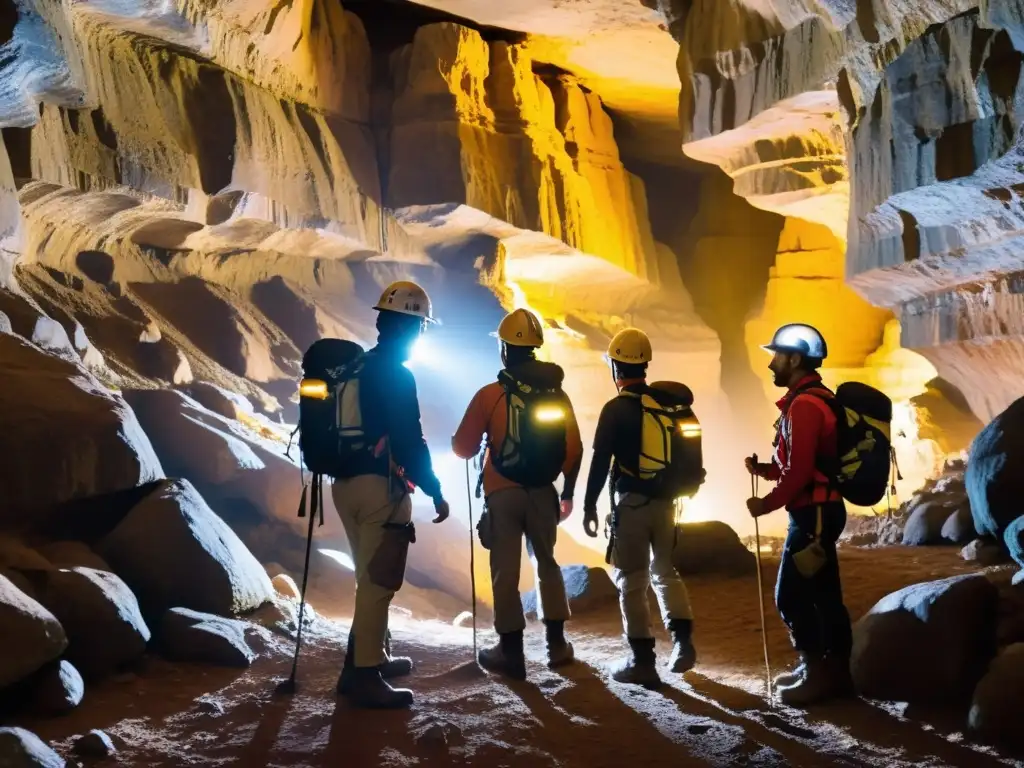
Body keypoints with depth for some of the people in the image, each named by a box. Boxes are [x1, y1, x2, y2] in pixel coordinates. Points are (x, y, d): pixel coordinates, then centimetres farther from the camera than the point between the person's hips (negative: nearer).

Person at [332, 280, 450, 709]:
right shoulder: (396, 375, -14)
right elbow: (409, 441, -17)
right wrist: (435, 491, -11)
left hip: (345, 482, 9)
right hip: (379, 486, -9)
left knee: (372, 577, 20)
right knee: (379, 582, -4)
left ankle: (372, 658, 30)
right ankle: (364, 676, -1)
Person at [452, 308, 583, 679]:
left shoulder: (490, 394, -10)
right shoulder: (557, 394, 0)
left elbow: (462, 448, -5)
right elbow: (574, 449, 3)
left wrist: (474, 440, 19)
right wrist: (568, 492, 16)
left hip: (503, 492, -3)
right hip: (542, 492, 3)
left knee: (505, 571, 4)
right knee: (546, 563, 19)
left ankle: (511, 652, 7)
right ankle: (557, 644, 22)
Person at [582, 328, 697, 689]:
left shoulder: (615, 409, -11)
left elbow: (600, 461, -12)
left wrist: (589, 505, -4)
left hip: (631, 503, -5)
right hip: (665, 501, 6)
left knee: (632, 581, 3)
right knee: (666, 571, 20)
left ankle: (642, 661, 4)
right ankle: (683, 640, 6)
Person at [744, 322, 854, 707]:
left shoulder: (804, 405, -18)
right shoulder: (812, 400, 15)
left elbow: (800, 472, -23)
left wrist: (767, 503, -11)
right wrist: (764, 468, 5)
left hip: (813, 513, -10)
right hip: (819, 510, 10)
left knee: (792, 595, -4)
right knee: (822, 593, 14)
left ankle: (818, 674, 2)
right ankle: (832, 670, 21)